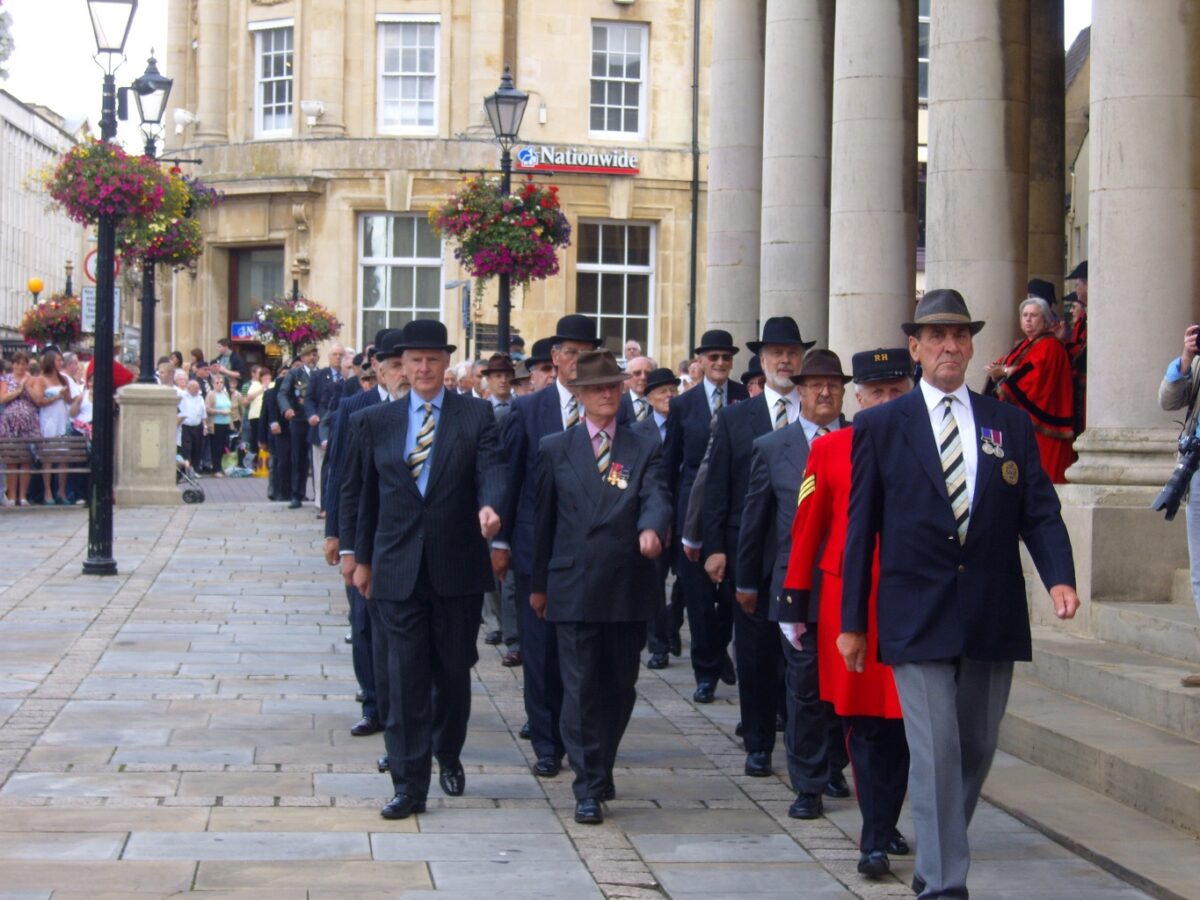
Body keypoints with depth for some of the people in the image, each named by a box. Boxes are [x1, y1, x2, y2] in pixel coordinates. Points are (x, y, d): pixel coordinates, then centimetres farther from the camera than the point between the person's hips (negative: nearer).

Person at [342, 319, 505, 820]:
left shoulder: (475, 415, 2)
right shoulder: (376, 422, 8)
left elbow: (491, 469, -11)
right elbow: (367, 493, 13)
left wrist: (490, 506, -33)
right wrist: (363, 558, 14)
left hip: (458, 566, -1)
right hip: (398, 567, 1)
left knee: (454, 670, 10)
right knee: (406, 676, -2)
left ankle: (449, 756, 34)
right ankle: (409, 784, 0)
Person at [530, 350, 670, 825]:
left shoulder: (644, 449, 7)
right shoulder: (555, 449, 8)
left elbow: (656, 499, -9)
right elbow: (544, 517, 10)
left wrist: (652, 528, -32)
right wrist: (538, 583, 10)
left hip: (627, 589, 1)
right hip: (573, 587, -1)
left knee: (619, 688, 10)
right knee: (581, 688, -3)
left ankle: (599, 771, 27)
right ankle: (589, 789, 0)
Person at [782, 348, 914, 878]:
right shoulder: (830, 450, 3)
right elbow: (806, 530, 5)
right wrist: (793, 606, 4)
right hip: (847, 604, 0)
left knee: (898, 722, 3)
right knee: (862, 722, 2)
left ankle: (878, 834, 17)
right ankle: (878, 836, 9)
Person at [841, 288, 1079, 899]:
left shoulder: (1010, 424, 10)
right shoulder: (879, 426, 3)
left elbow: (1039, 512, 5)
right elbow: (861, 527, 3)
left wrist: (1059, 576, -14)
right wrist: (852, 621, 2)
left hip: (992, 619, 3)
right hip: (917, 617, -3)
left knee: (975, 751, 11)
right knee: (935, 753, -8)